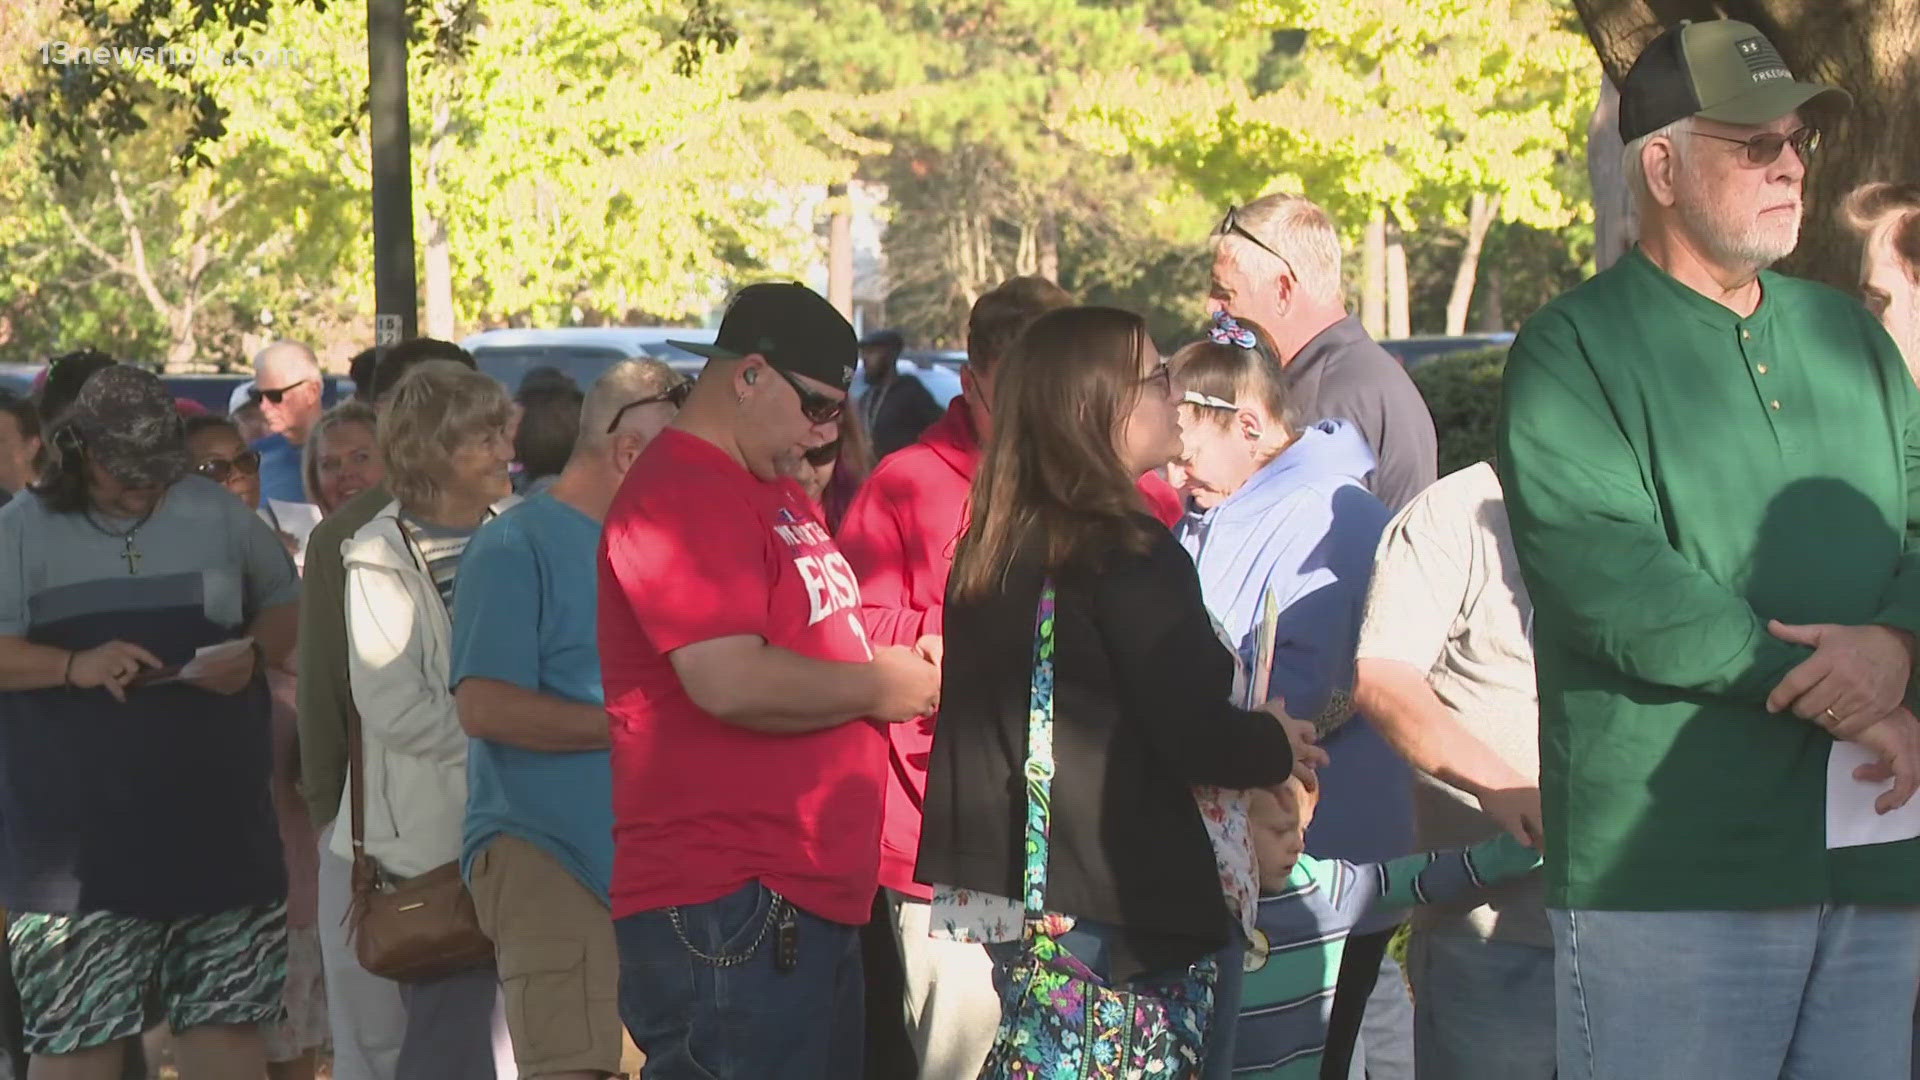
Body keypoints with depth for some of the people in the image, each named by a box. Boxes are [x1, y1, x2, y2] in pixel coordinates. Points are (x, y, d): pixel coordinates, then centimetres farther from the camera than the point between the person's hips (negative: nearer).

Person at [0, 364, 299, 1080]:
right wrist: (73, 666, -23)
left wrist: (253, 655, -4)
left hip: (215, 826, 3)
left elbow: (286, 606, 18)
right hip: (78, 847, -3)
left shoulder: (217, 515, 10)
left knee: (226, 1021, 7)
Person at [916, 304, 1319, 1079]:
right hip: (1128, 915, -8)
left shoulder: (988, 551, 8)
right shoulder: (1129, 556, -15)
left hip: (998, 902, 8)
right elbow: (1199, 739, -17)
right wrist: (1282, 747, 4)